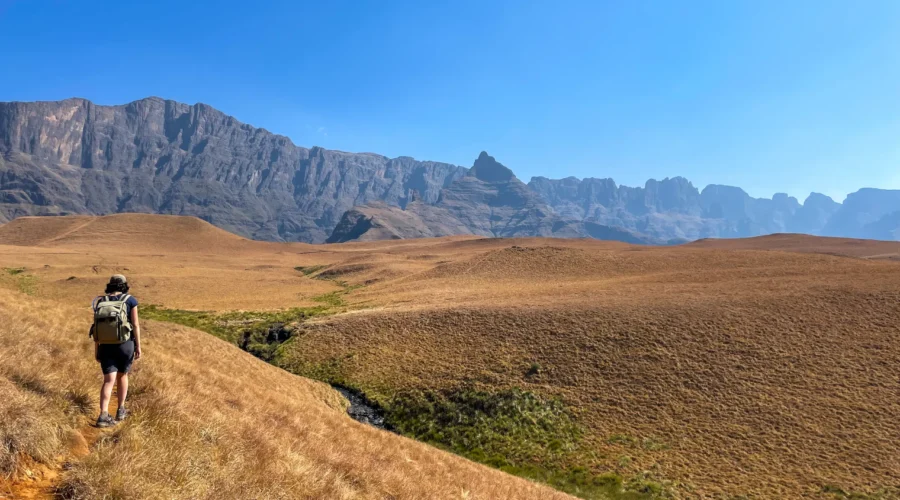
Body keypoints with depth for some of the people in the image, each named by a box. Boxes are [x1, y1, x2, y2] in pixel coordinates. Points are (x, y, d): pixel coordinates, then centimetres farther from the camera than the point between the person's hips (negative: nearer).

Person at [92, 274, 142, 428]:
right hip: (125, 345, -1)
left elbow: (96, 328, 3)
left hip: (106, 346, 2)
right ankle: (121, 410, 23)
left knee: (109, 381, -1)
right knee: (122, 375, 19)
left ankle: (103, 416, -15)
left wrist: (96, 350, 9)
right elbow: (135, 324, -8)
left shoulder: (100, 302, 3)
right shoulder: (130, 300, -4)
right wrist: (138, 346, -4)